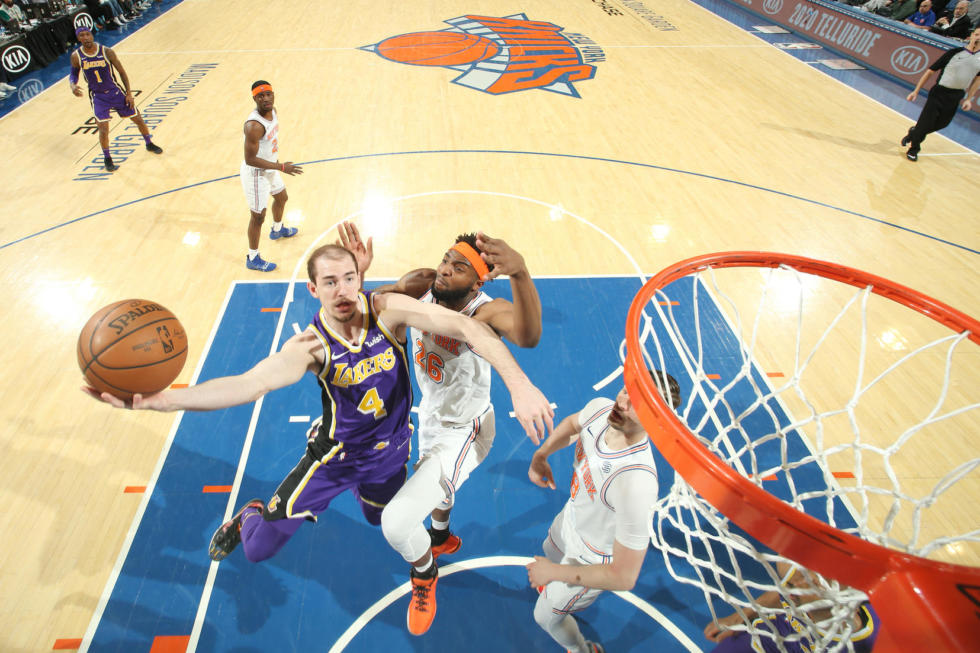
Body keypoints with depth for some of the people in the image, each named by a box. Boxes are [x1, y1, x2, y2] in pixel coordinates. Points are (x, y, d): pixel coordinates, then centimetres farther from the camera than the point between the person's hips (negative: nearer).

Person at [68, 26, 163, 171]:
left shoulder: (106, 52, -13)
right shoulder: (76, 56, -9)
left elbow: (122, 72, -4)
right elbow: (73, 74, 8)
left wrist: (129, 93, -6)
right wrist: (73, 85, -14)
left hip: (115, 91, 1)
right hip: (97, 96, 0)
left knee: (138, 119, 8)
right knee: (103, 129, -11)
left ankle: (149, 144, 35)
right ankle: (107, 158, 9)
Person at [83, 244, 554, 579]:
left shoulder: (388, 310, -25)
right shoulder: (312, 345, -24)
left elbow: (466, 327, -34)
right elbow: (250, 384, -36)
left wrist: (519, 384, -44)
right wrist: (157, 400, -49)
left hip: (389, 454, 1)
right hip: (335, 456, -1)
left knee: (384, 523, 28)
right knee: (259, 550, 4)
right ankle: (248, 516, 43)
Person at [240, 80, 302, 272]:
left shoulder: (272, 111, -5)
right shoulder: (254, 125, -32)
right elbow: (250, 159, -29)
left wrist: (277, 162, 21)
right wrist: (281, 167, -28)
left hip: (270, 168, 9)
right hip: (256, 173, -9)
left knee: (281, 198, 31)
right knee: (258, 216, 1)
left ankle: (277, 230, 60)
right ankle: (252, 259, 18)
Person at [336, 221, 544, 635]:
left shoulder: (487, 312, -34)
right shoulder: (422, 285, -17)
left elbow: (528, 336, -56)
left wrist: (519, 272, -73)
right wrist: (357, 275, -30)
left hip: (463, 432, -7)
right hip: (430, 415, 7)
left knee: (396, 522, -16)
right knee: (433, 484, 35)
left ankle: (424, 572, 22)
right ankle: (442, 538, 71)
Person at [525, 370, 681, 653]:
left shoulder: (638, 482, -46)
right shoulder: (600, 408, -25)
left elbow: (624, 578, -37)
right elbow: (572, 424, 3)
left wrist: (555, 572, -26)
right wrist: (540, 454, -14)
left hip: (592, 559, -6)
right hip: (571, 518, 6)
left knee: (546, 616, 19)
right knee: (549, 552, 38)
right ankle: (558, 585, 74)